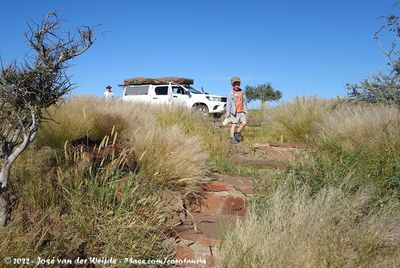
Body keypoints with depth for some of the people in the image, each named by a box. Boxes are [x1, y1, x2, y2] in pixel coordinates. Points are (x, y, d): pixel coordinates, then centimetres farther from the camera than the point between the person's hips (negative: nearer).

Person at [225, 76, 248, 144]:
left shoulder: (242, 93, 11)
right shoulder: (231, 94, -1)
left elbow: (245, 102, 19)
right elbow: (228, 103, -2)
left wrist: (245, 110, 17)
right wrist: (227, 112, -6)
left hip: (241, 112, 4)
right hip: (234, 112, -4)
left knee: (244, 122, -10)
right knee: (234, 125, -4)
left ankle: (237, 133, 11)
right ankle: (232, 138, 4)